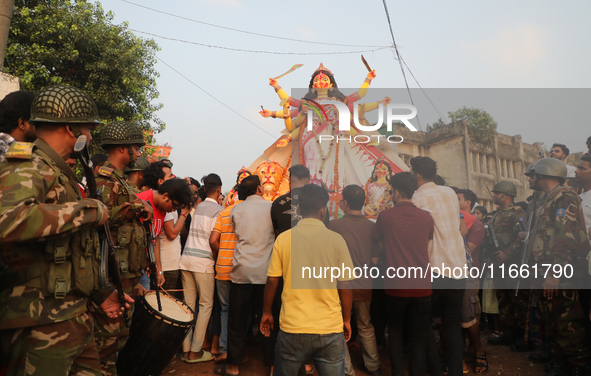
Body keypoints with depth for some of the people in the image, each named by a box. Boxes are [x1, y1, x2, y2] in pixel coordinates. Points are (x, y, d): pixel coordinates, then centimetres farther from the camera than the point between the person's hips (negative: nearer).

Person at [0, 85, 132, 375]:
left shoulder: (59, 173, 17)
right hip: (41, 327, -9)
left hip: (73, 316, 9)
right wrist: (88, 210, -24)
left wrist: (99, 293, 22)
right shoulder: (26, 168, -13)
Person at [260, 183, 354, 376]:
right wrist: (347, 320, 10)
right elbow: (345, 286, -3)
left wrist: (266, 313, 14)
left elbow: (272, 281, -1)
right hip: (330, 330, 0)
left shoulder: (284, 238, -5)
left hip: (292, 327, 1)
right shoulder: (336, 239, -6)